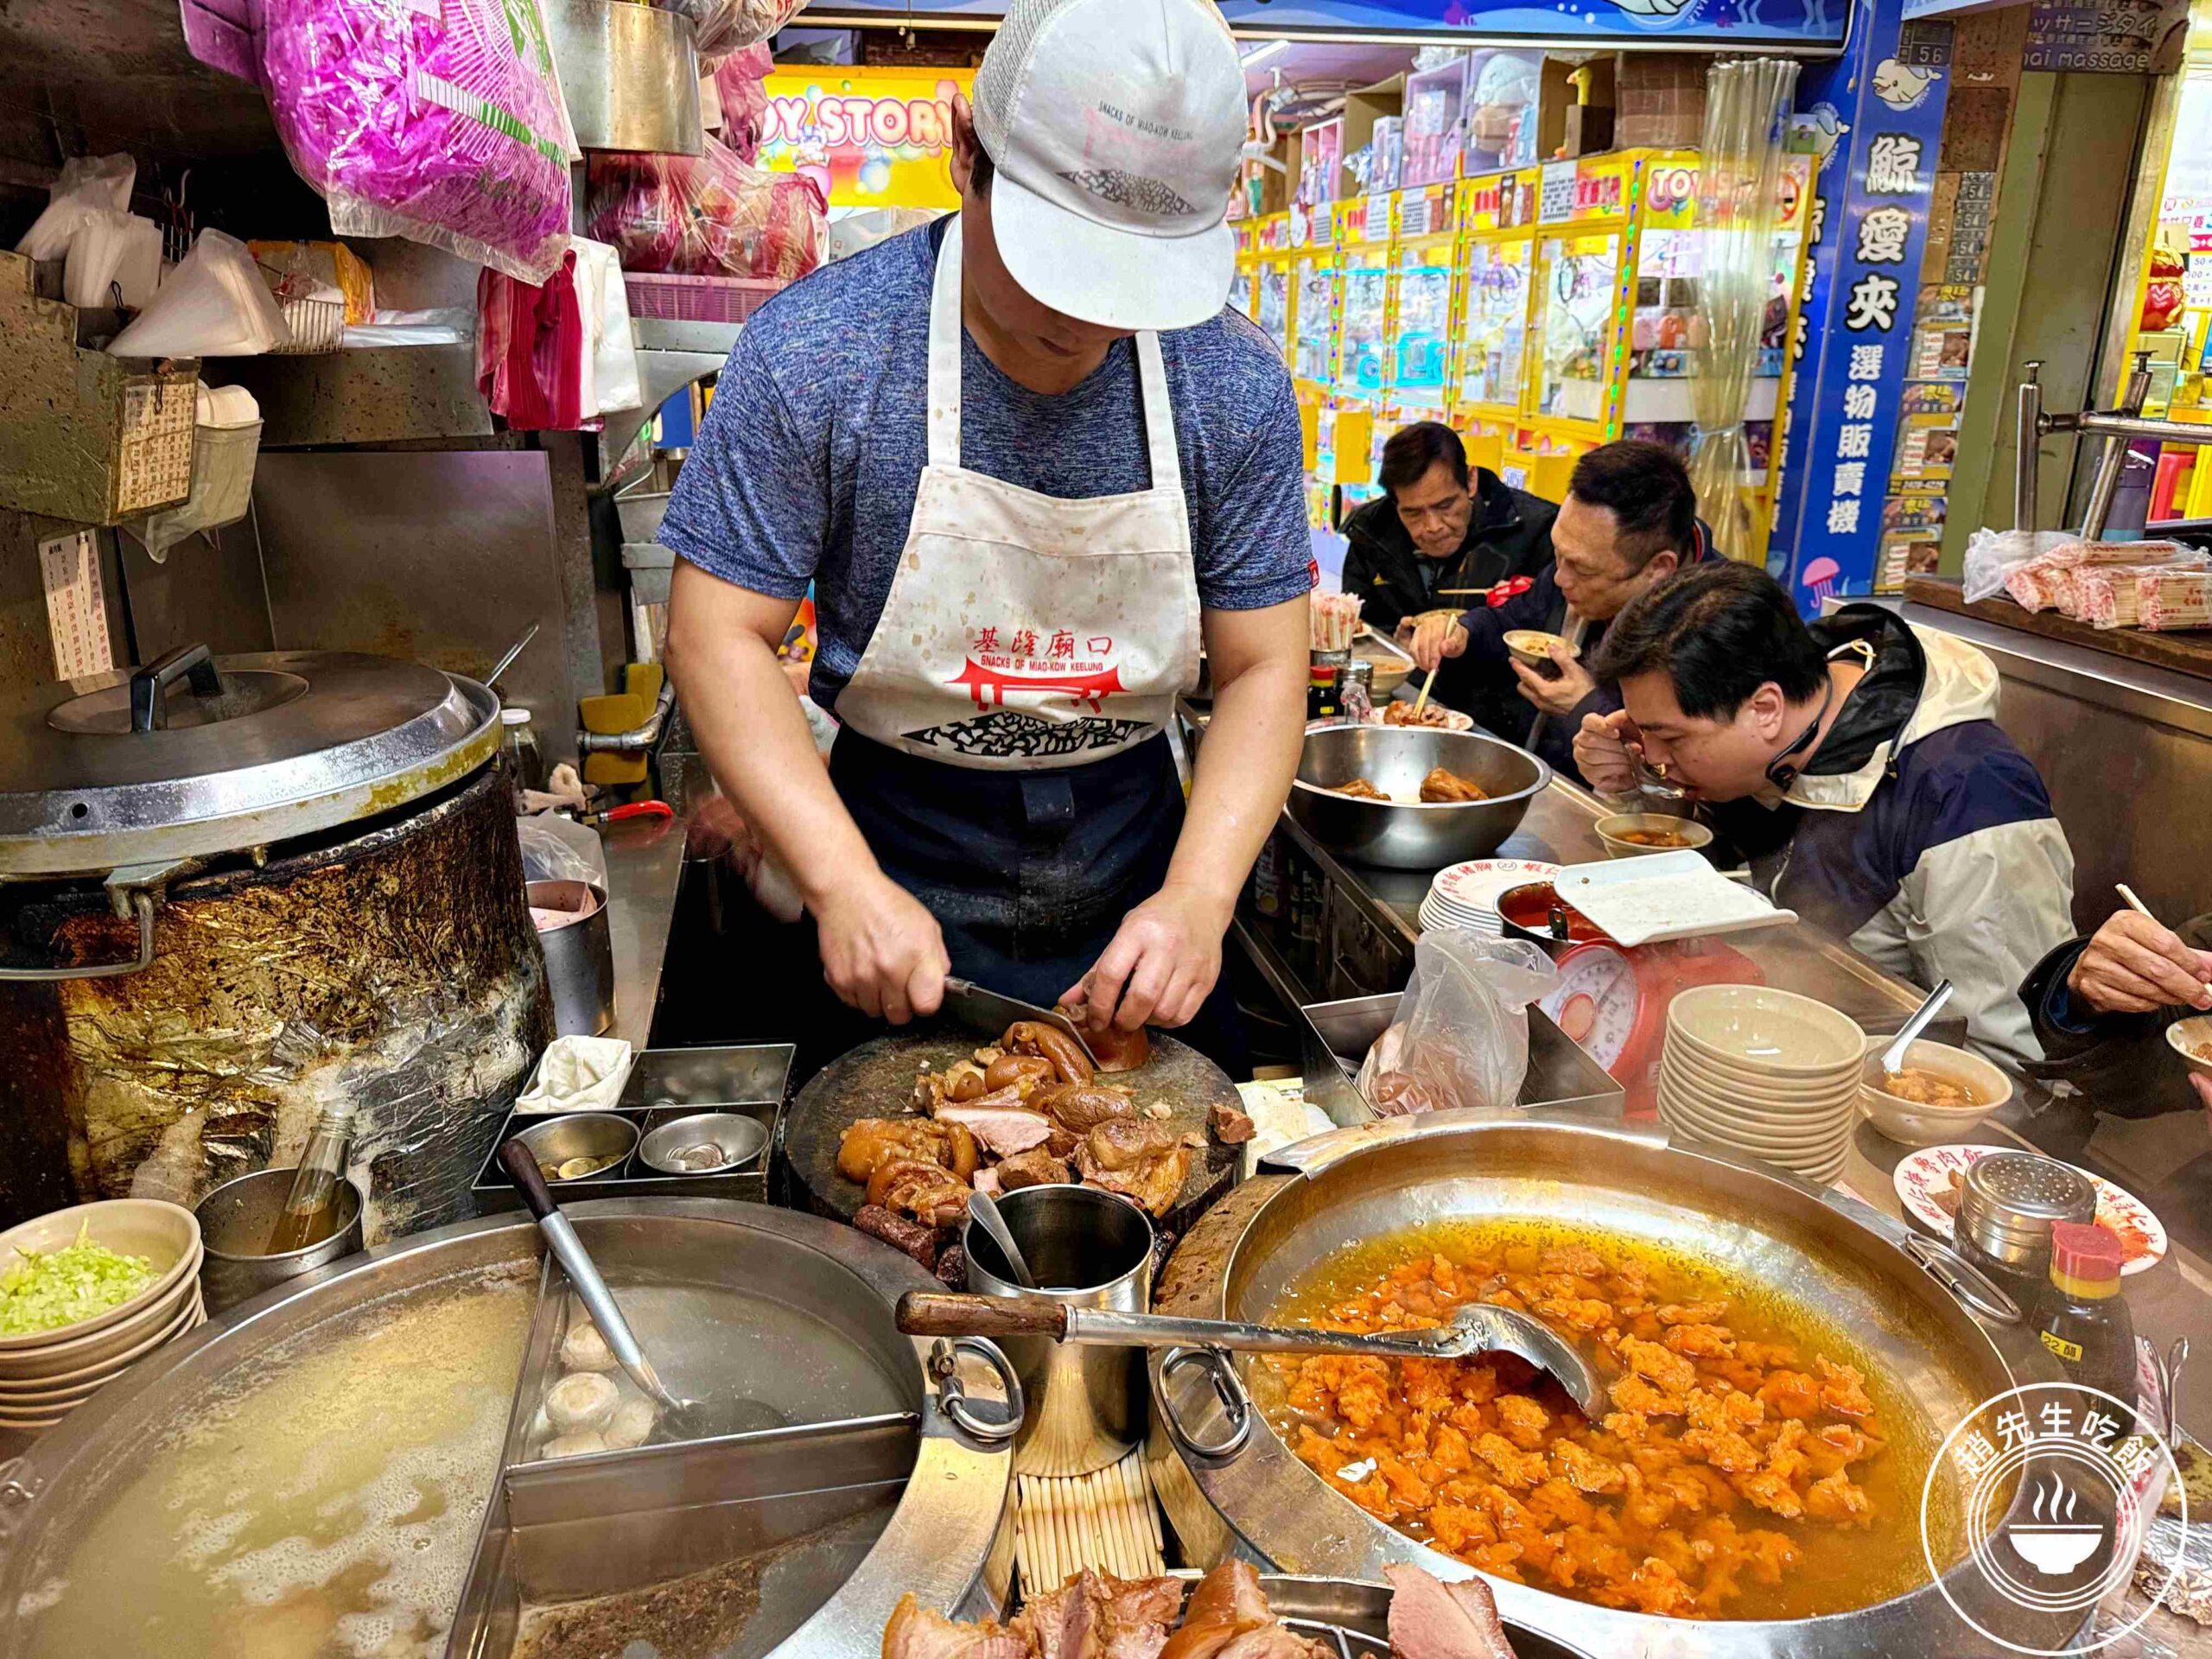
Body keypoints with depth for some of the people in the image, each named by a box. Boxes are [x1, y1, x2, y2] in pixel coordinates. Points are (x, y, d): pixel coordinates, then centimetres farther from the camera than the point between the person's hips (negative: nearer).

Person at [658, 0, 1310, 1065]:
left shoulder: (1237, 388, -11)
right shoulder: (814, 350, -17)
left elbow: (1262, 667, -8)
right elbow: (719, 635, -15)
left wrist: (1199, 895, -23)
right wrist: (847, 885, -26)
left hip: (1134, 863, 3)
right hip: (897, 854, -2)